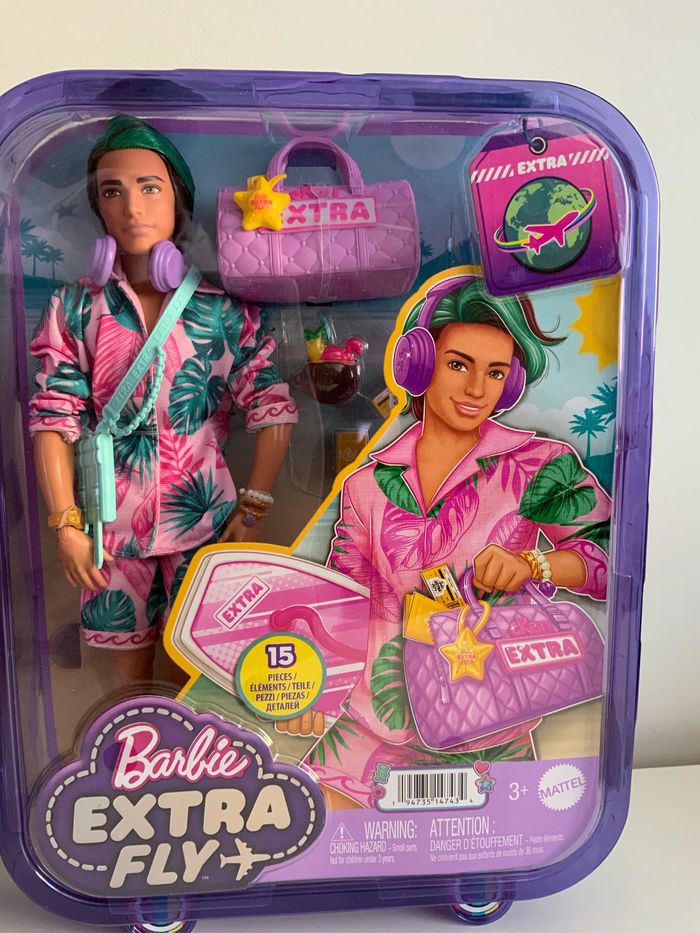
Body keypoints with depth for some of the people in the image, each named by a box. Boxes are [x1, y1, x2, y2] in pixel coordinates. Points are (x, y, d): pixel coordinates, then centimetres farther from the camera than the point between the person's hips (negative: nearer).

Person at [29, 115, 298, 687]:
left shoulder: (225, 303, -2)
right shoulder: (77, 305, 2)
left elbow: (273, 411, -3)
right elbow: (54, 420, 0)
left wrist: (252, 510, -6)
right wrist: (66, 524, -5)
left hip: (206, 518, -1)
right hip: (112, 522, 2)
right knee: (128, 667, 14)